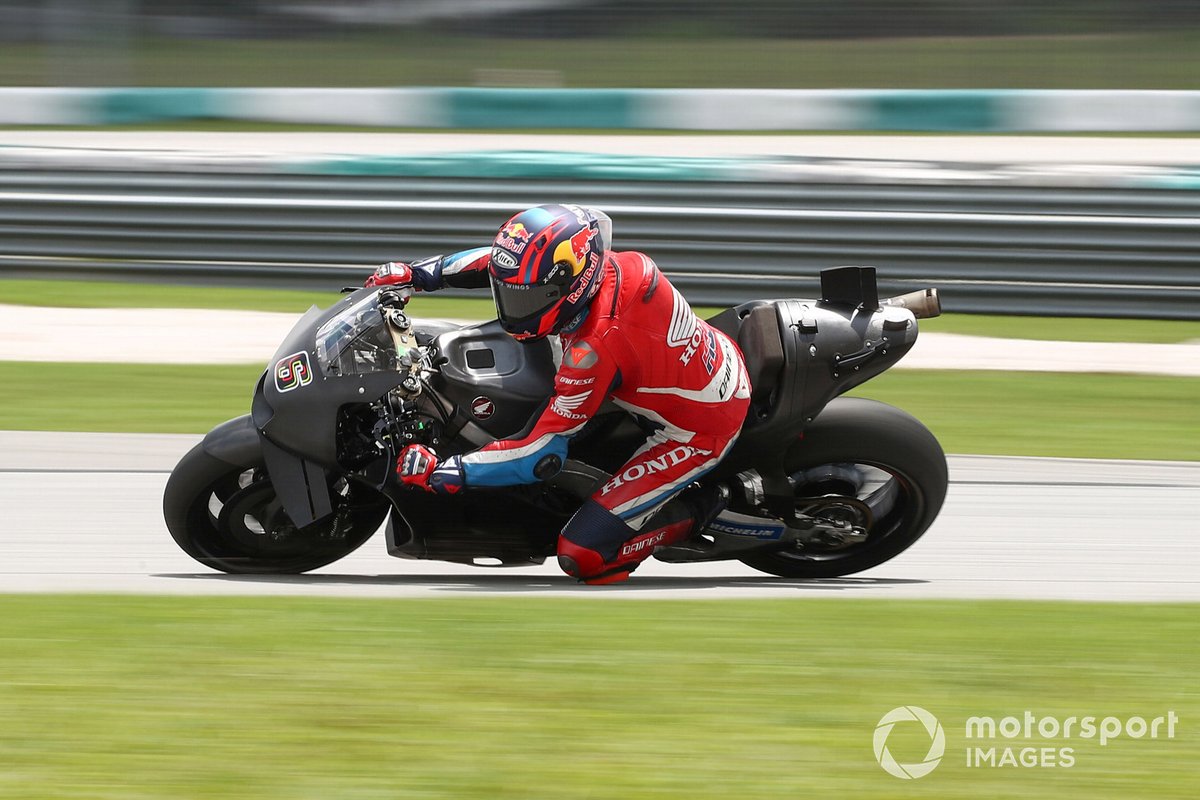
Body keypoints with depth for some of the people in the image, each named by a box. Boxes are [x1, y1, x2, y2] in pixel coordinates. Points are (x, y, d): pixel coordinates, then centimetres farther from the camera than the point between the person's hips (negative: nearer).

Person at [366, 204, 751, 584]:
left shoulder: (594, 350, -35)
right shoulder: (623, 265, -14)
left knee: (581, 556, -11)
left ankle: (696, 509, 6)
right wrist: (419, 274, 3)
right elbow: (508, 261, 5)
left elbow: (542, 456, -28)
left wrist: (443, 472, -26)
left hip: (700, 434, -8)